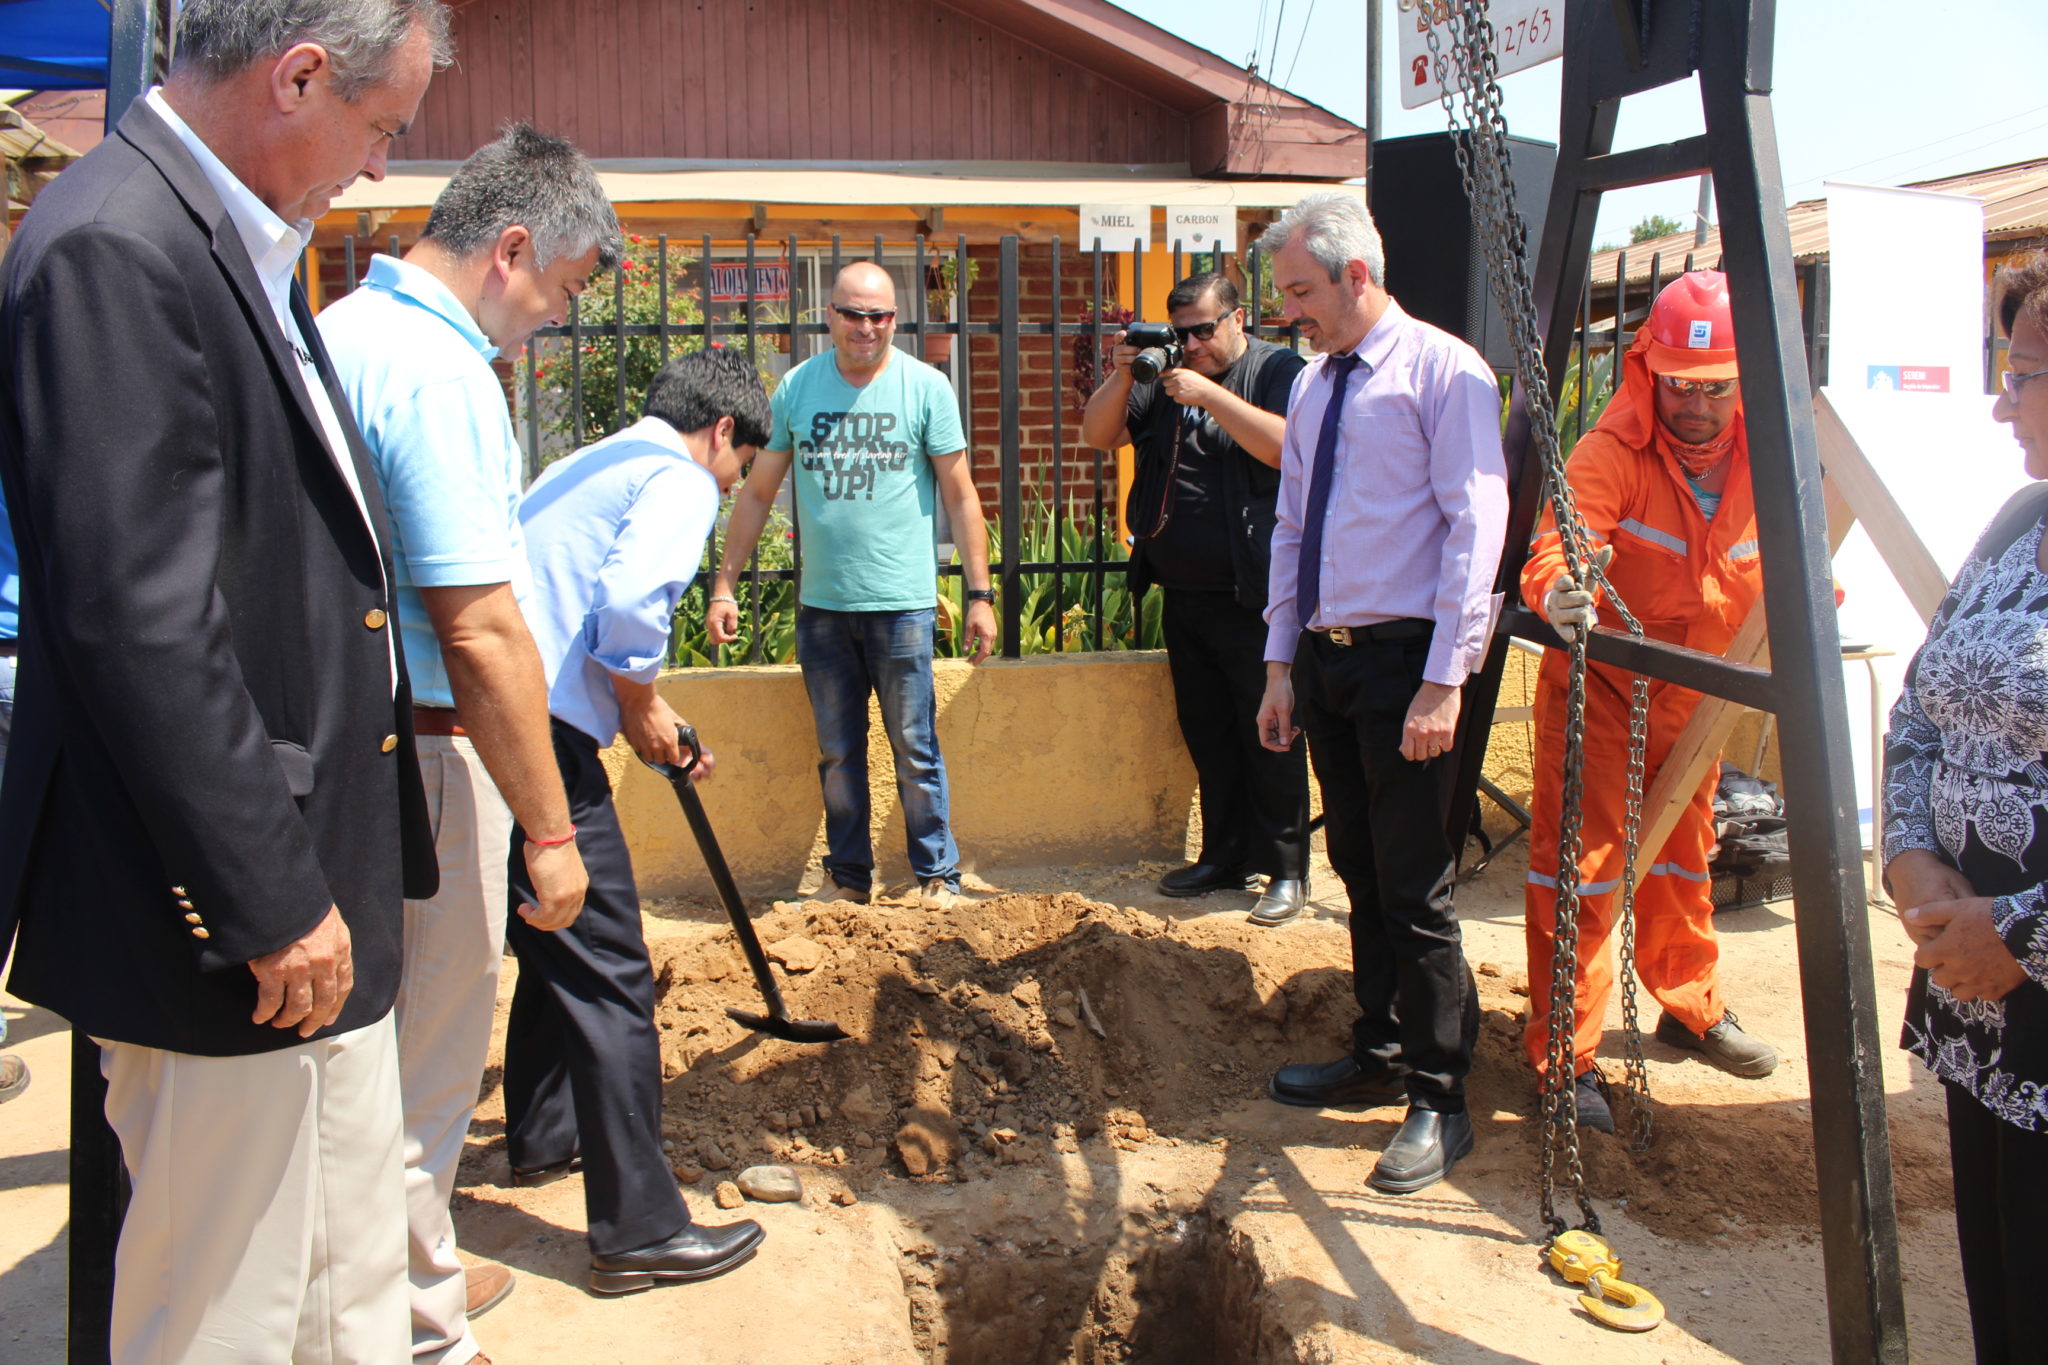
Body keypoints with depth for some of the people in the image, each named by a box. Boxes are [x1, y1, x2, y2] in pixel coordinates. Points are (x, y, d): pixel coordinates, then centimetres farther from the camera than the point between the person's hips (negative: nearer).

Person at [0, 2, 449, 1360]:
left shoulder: (238, 246, 11)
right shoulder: (112, 249, -19)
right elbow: (139, 624, -24)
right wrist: (270, 900, -19)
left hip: (311, 886, 10)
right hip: (241, 936, -9)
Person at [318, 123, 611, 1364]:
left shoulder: (341, 329, 11)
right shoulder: (440, 372, -20)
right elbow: (480, 635, -25)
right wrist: (550, 830, -18)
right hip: (421, 754, -10)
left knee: (386, 1037, 22)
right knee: (423, 1059, 5)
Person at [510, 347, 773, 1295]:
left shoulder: (591, 464, 26)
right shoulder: (680, 479, -4)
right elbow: (628, 605, -22)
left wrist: (647, 721, 32)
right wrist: (643, 709, -3)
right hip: (541, 737, -10)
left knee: (556, 944, 26)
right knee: (608, 977, -4)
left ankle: (542, 1136, 43)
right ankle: (640, 1232, 2)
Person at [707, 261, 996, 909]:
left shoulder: (925, 386, -1)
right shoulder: (796, 388, 5)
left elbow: (960, 496, 1)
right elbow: (757, 492, 11)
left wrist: (980, 594, -3)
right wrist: (724, 585, 6)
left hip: (901, 603, -3)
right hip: (820, 604, 3)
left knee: (915, 749, 2)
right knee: (837, 752, 11)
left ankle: (937, 874, 15)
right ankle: (847, 874, 23)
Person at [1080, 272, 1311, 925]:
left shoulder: (1279, 370, -2)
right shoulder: (1166, 379, 14)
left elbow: (1285, 447, -20)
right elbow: (1097, 433, 8)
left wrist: (1209, 394, -21)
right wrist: (1123, 374, -8)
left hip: (1254, 596, -6)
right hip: (1184, 595, 6)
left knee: (1268, 733, -2)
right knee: (1207, 735, 13)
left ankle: (1285, 870, 8)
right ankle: (1223, 857, 25)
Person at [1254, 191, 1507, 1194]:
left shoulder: (1442, 371, -8)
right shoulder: (1312, 385, 14)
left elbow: (1475, 528, -13)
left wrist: (1442, 681, -18)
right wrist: (1281, 663, 13)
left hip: (1405, 658, -7)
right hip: (1325, 657, 7)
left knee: (1413, 888, -4)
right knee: (1359, 873, 15)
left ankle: (1440, 1104, 9)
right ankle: (1379, 1056, 30)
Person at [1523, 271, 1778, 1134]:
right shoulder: (1612, 451, -21)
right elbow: (1555, 547, -37)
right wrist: (1557, 593, -57)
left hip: (1693, 695, 6)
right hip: (1598, 684, -6)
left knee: (1684, 855, 22)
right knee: (1580, 866, -7)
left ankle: (1690, 1007, 42)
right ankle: (1565, 1056, 4)